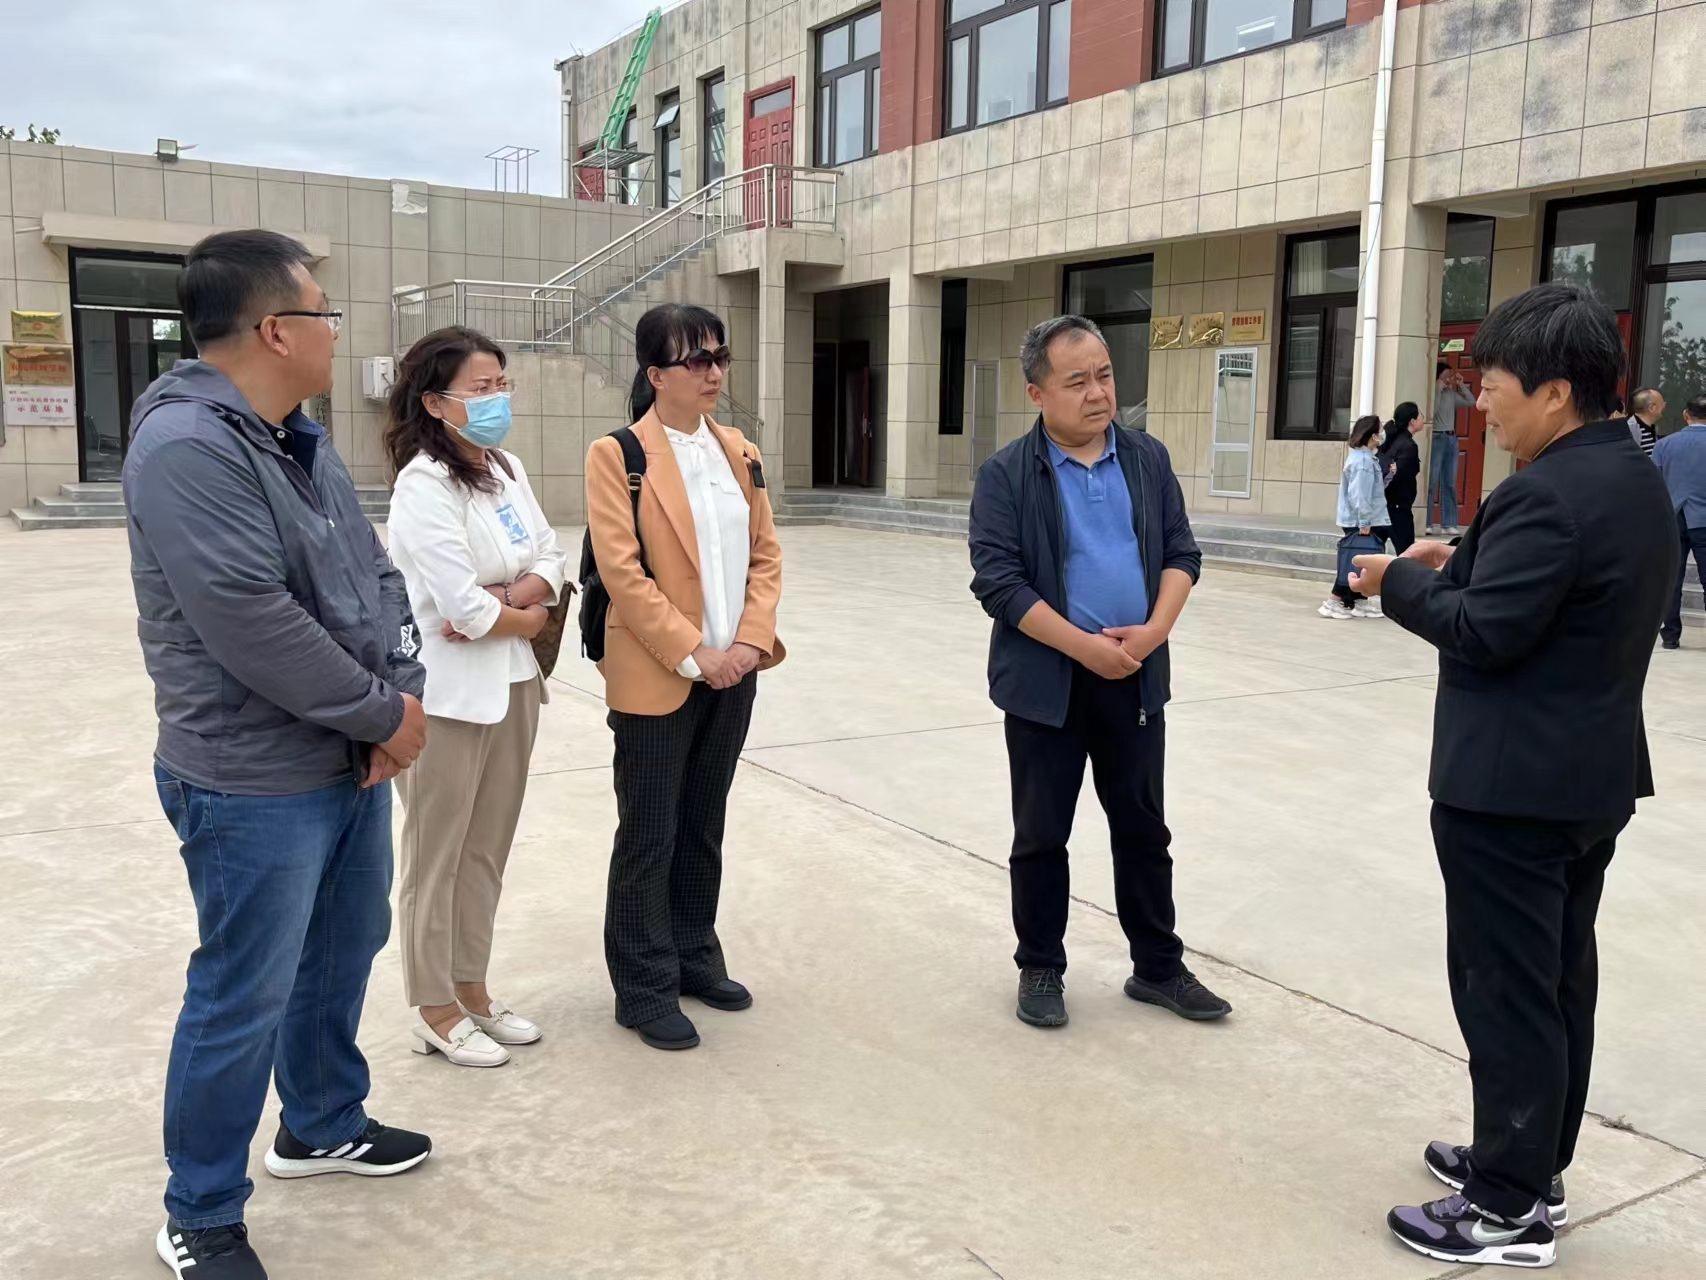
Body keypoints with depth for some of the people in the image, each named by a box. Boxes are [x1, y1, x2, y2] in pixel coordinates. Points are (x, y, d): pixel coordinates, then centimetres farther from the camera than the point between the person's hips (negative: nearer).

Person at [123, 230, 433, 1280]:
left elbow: (376, 573, 9)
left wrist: (402, 691, -7)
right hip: (257, 785, -9)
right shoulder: (186, 448, -22)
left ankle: (322, 1126, 44)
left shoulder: (305, 440, 9)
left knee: (344, 955, 22)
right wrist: (386, 712, -17)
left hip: (355, 762, 9)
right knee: (245, 999, 4)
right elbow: (251, 625, -28)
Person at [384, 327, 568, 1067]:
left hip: (511, 683, 8)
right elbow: (465, 607, -22)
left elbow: (551, 559, 9)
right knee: (437, 856, 7)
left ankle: (471, 990, 32)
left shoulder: (508, 471, 8)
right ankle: (434, 1012, 23)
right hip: (446, 693, -8)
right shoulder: (425, 487, -18)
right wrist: (530, 618, -4)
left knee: (487, 851, 17)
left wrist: (513, 597, -11)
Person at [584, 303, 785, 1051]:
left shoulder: (740, 452, 10)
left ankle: (694, 956, 32)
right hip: (657, 676, -6)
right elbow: (622, 572, -15)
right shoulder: (617, 455, -9)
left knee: (704, 826, 17)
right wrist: (693, 654, -17)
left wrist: (751, 640, -5)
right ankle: (645, 987, 16)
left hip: (733, 672, 6)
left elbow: (766, 554, 9)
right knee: (649, 836, 4)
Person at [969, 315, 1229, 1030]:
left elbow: (1182, 553, 6)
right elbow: (997, 580, -14)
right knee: (1041, 834, 9)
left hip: (1136, 678, 4)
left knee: (1143, 829, 13)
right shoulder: (1006, 475, -8)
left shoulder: (1149, 459, 5)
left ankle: (1158, 967, 27)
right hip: (1046, 682, -3)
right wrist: (1083, 646, -20)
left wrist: (1155, 630, -12)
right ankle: (1040, 970, 24)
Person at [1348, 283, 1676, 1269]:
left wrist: (1402, 581, -8)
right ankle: (1536, 1164, 31)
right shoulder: (1635, 481, 11)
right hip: (1590, 773, 10)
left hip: (1512, 785, -10)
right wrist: (1458, 563, 7)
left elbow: (1483, 632, -23)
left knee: (1507, 990, -1)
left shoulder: (1550, 493, -21)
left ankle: (1510, 1207, 10)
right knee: (1559, 980, 17)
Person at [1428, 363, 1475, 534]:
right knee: (1431, 482, -8)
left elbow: (1472, 402, 19)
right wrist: (1438, 390, -15)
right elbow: (1432, 411, -21)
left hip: (1451, 438, 7)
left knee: (1449, 484, 7)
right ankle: (1426, 523, -6)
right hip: (1436, 438, -7)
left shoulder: (1451, 394, 12)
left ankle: (1449, 523, 9)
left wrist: (1461, 385, 11)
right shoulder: (1432, 393, -6)